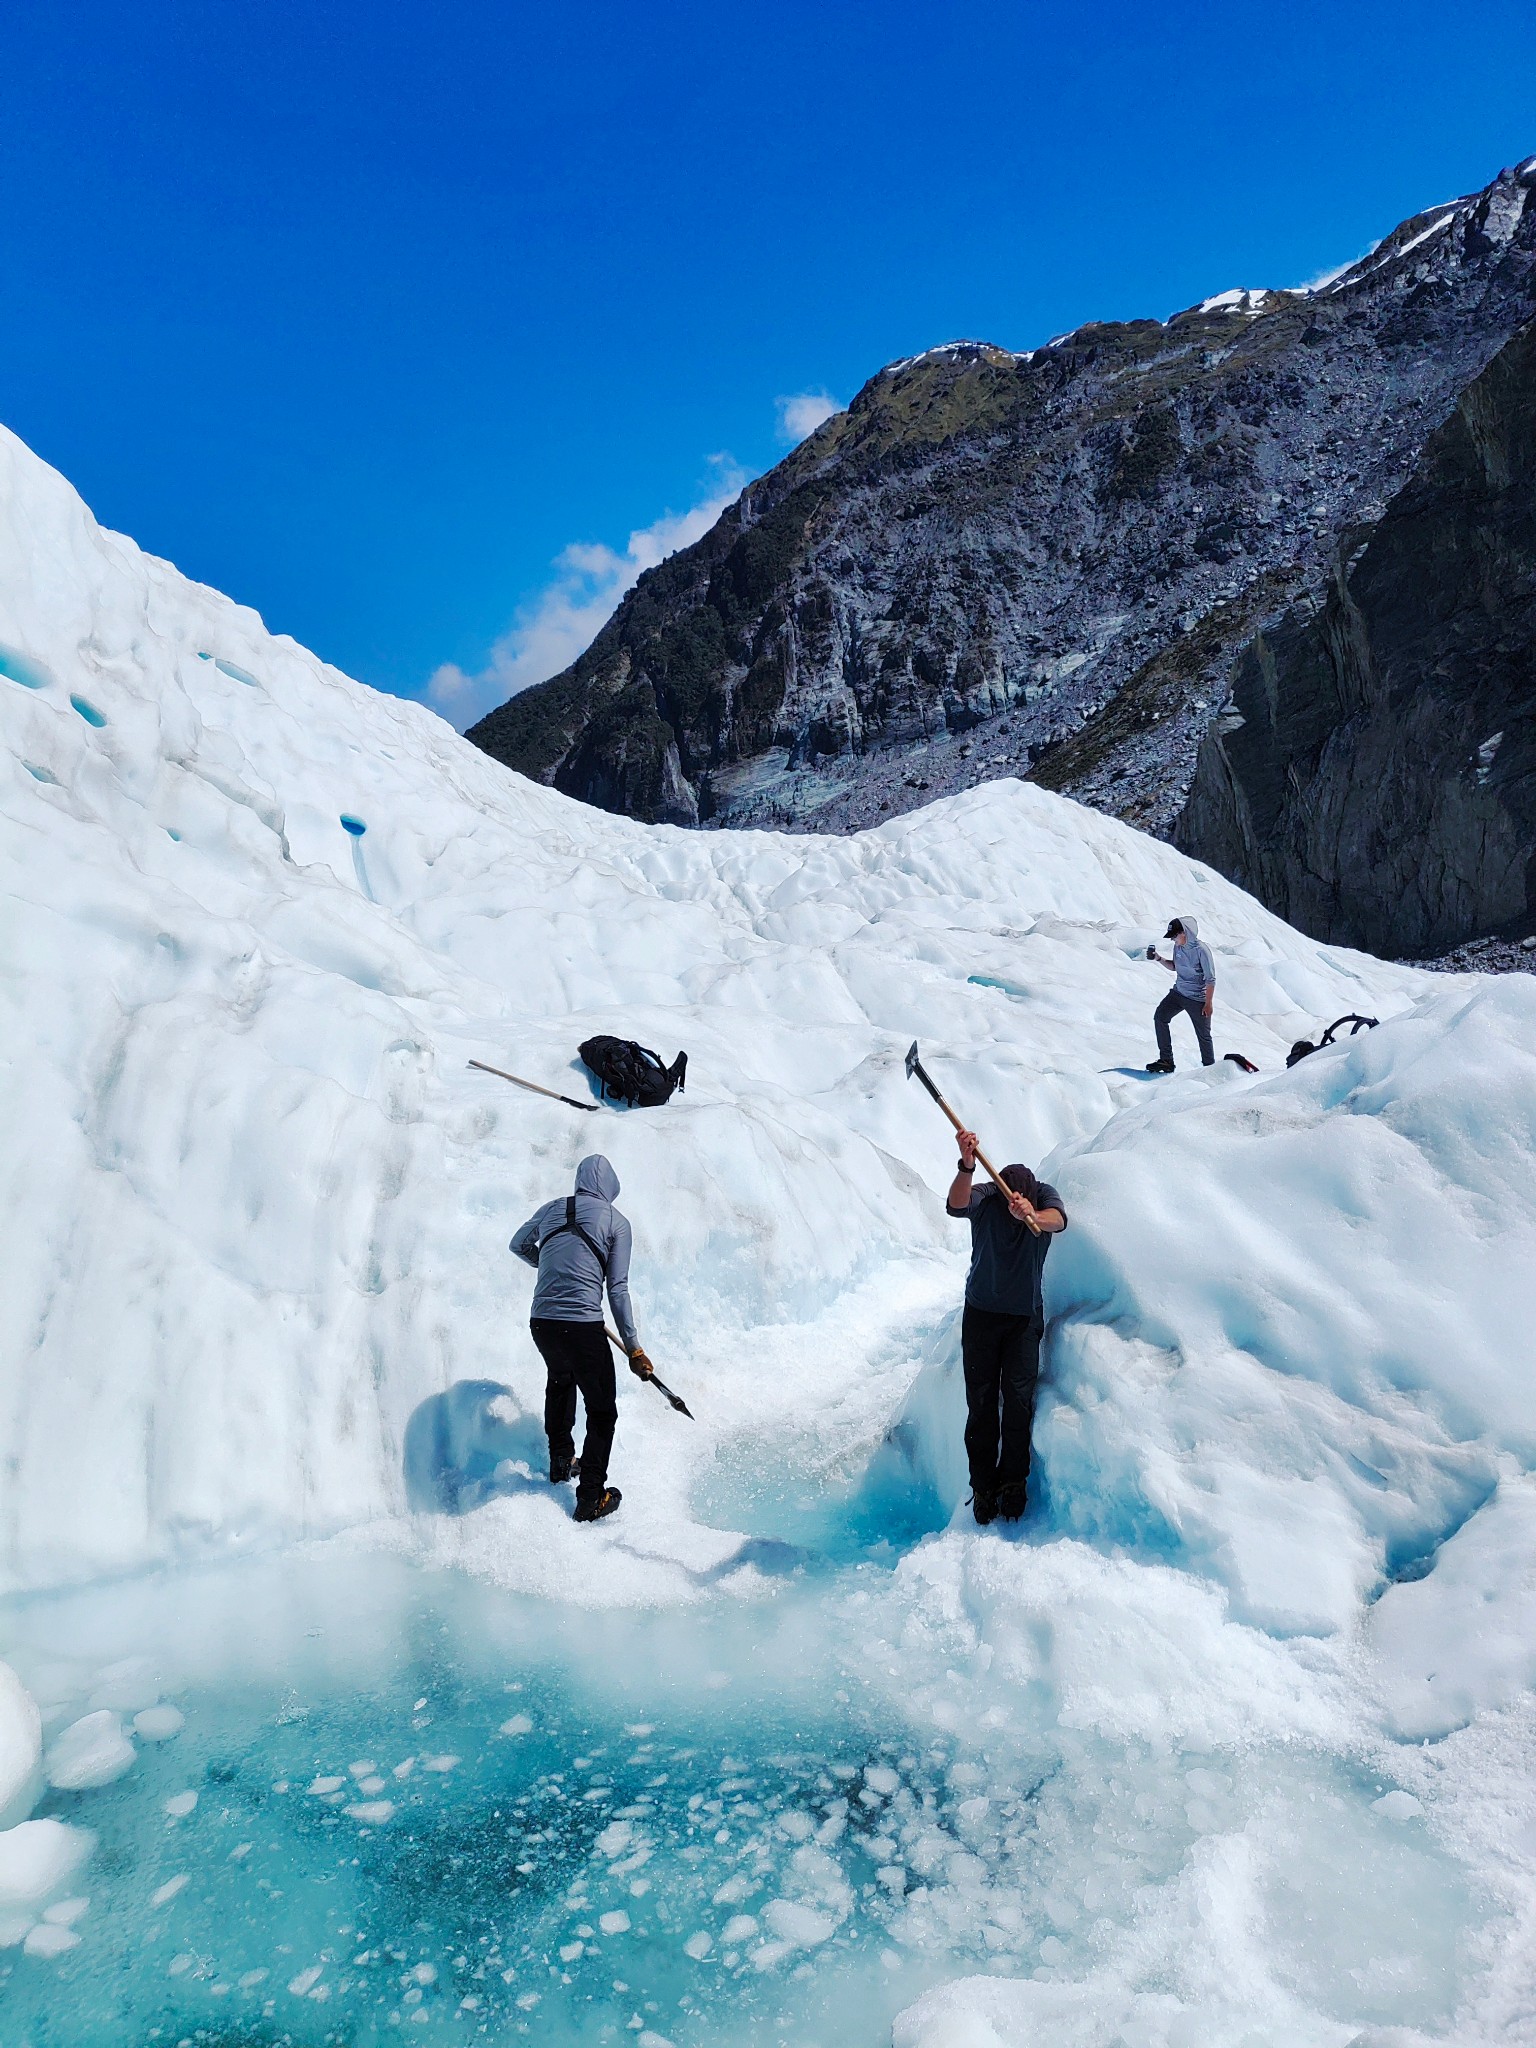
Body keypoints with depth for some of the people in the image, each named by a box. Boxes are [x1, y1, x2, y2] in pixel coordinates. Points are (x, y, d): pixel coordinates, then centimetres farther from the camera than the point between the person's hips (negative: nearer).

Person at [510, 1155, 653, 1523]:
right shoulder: (616, 1222, -1)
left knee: (560, 1380, 34)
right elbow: (617, 1289, -4)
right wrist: (633, 1348, -1)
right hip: (583, 1327, -5)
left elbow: (519, 1245, 28)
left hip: (541, 1323, 5)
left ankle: (561, 1460, 45)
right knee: (602, 1410, 11)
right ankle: (591, 1497, 12)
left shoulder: (552, 1209, 10)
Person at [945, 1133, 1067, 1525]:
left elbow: (1058, 1219, -36)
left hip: (1025, 1317, 0)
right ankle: (983, 1486, 12)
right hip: (980, 1314, 0)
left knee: (1018, 1398, -8)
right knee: (980, 1402, 1)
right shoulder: (984, 1197, -16)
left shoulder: (1044, 1195, -13)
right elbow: (956, 1205, -40)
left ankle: (1014, 1480, 9)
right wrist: (966, 1167, -61)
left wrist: (1033, 1217, -60)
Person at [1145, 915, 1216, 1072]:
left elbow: (1211, 979, -16)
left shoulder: (1201, 950, -20)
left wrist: (1208, 1003, -15)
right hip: (1178, 993, 7)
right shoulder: (1177, 947, 1)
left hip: (1197, 999, -7)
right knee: (1160, 1017, -8)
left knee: (1203, 1035, 3)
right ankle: (1166, 1060, -3)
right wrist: (1159, 959, 2)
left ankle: (1209, 1067, 22)